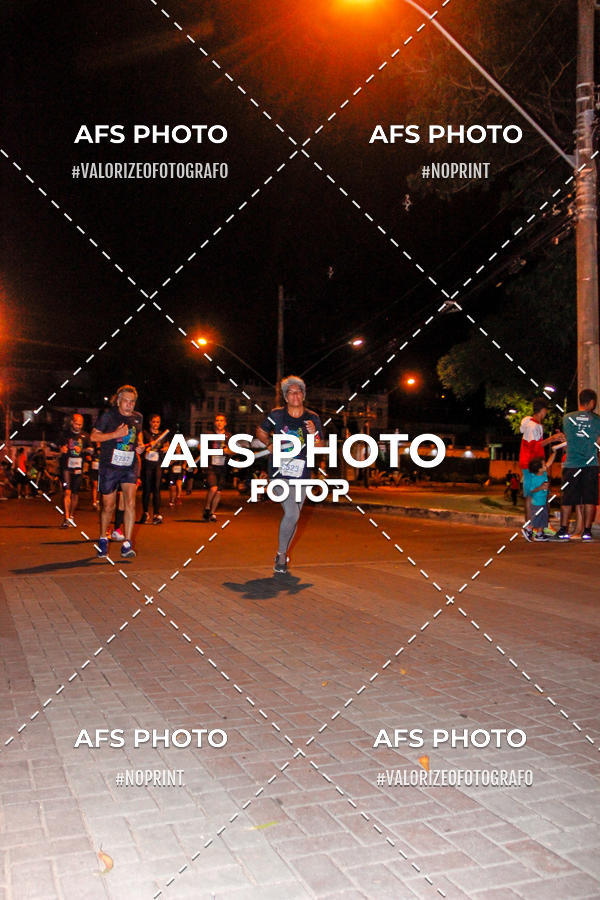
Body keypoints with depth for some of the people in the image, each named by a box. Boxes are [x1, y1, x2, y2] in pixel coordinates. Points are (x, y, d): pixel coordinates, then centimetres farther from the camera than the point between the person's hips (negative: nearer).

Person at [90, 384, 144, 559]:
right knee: (108, 506, 6)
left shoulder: (137, 417, 8)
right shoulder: (108, 415, -4)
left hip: (130, 467, 2)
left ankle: (127, 544, -12)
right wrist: (115, 434, -17)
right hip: (109, 466, -2)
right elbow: (94, 436, -4)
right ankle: (103, 539, 30)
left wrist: (140, 445, 5)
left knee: (130, 502, -15)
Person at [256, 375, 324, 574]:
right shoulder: (277, 415, -2)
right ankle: (282, 553, 1)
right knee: (292, 514, -17)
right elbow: (260, 431, 15)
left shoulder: (312, 418, 3)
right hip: (279, 472, -3)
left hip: (301, 475, 3)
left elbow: (319, 449, 3)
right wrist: (269, 444, 0)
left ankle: (282, 554, 29)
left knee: (293, 517, 10)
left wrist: (314, 434, -15)